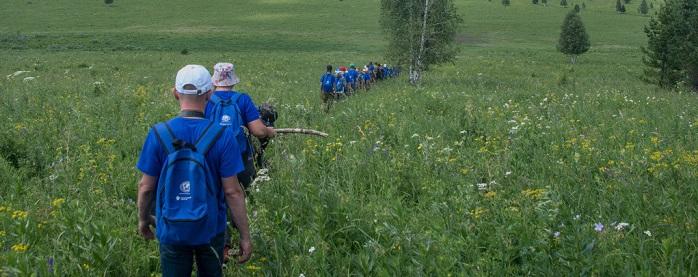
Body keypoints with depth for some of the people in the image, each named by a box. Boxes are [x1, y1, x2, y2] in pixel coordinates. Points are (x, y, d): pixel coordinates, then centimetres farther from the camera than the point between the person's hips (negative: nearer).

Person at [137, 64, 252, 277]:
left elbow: (146, 186, -5)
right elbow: (232, 191, -14)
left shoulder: (158, 134, -12)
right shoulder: (223, 136, -16)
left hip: (171, 230, 1)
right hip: (210, 230, 0)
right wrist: (245, 235, -5)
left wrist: (143, 219, 14)